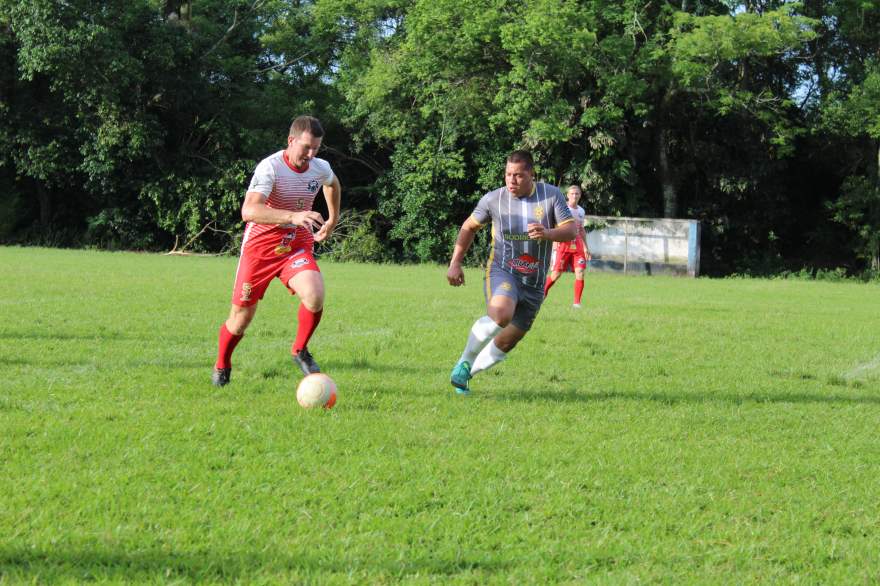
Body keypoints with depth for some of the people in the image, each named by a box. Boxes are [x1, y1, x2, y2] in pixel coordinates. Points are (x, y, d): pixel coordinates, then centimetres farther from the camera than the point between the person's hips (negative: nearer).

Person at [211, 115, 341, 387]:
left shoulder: (321, 169, -4)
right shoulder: (270, 168, -23)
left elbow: (333, 184, 25)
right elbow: (249, 211, -39)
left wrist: (332, 220, 27)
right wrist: (293, 216, -49)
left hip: (297, 247, 3)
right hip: (260, 246, -3)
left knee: (315, 296, -25)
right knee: (242, 316, 5)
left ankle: (300, 350, 1)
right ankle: (222, 366, 34)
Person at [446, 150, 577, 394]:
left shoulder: (552, 195, -3)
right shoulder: (493, 199, -4)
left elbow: (571, 231, -7)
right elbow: (469, 227, 11)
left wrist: (547, 233, -28)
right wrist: (455, 263, 5)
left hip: (534, 283, 3)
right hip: (502, 271, -3)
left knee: (507, 342, 8)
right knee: (501, 314, -34)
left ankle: (465, 374, 30)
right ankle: (465, 362, -15)